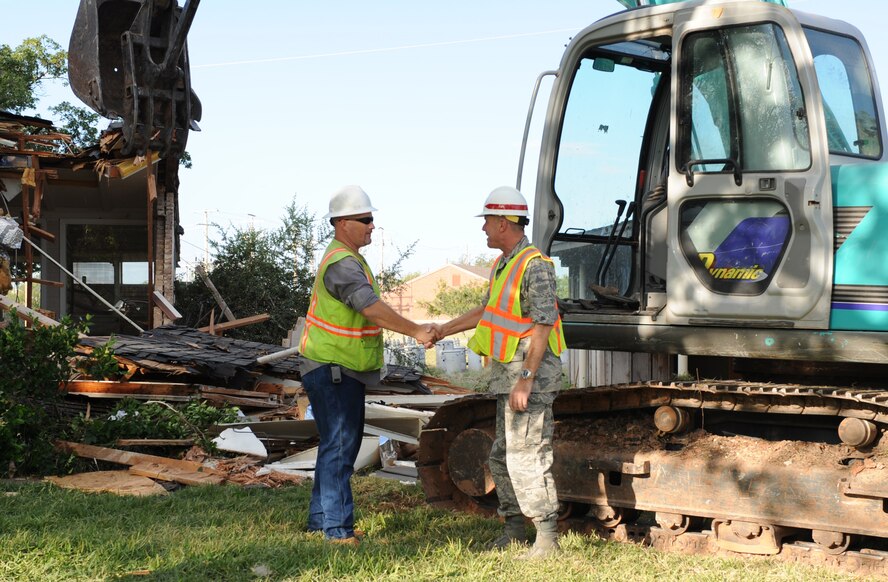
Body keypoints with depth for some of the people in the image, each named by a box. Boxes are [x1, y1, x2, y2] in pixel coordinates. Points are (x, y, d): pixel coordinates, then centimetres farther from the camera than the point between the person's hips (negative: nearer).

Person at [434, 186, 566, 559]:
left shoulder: (534, 266, -16)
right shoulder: (503, 265, 16)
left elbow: (543, 325, -21)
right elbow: (487, 311, 29)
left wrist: (525, 380, -24)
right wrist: (442, 330, 31)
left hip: (530, 376, -11)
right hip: (507, 375, 11)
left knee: (527, 458, -10)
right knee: (502, 457, 16)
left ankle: (547, 538, -3)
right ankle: (514, 531, 26)